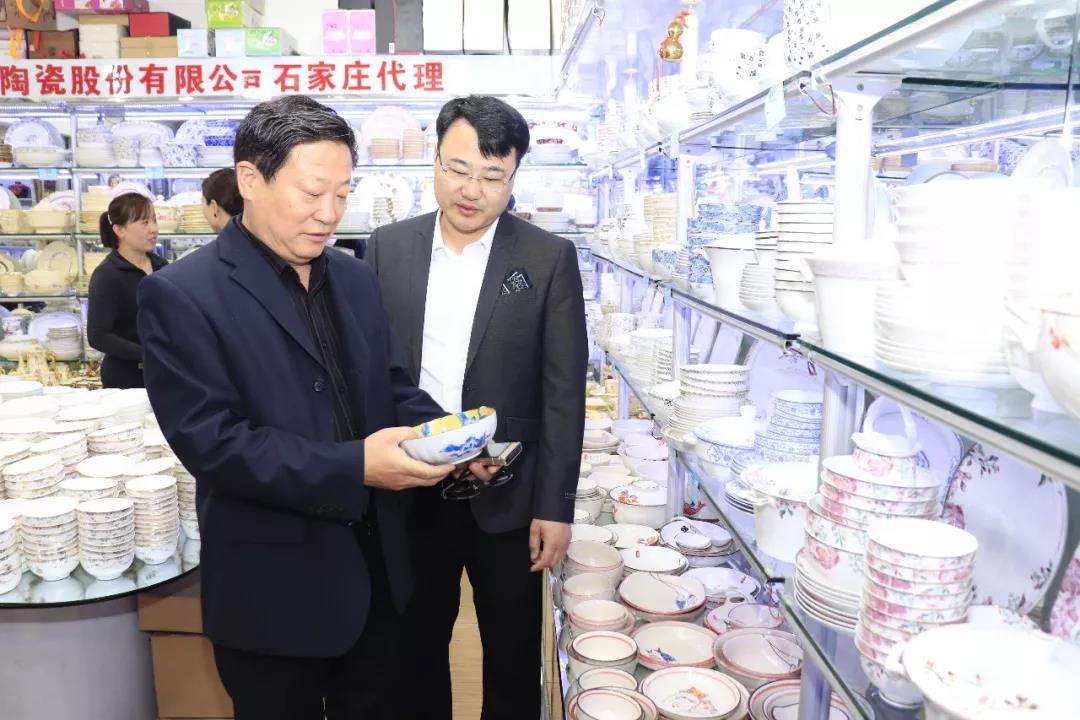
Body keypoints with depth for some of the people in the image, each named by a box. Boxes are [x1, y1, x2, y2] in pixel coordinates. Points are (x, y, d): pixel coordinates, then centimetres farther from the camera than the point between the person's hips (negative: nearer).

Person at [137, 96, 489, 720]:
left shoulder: (356, 278, 5)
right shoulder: (183, 295, -15)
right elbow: (208, 439, -21)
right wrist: (353, 467, -29)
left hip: (374, 569, 6)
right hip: (274, 591, -5)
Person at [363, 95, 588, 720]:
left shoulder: (549, 259, -6)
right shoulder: (388, 248, 1)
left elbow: (564, 393, -7)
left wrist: (555, 505, -9)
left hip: (507, 496, -2)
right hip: (408, 493, 2)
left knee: (514, 659, 16)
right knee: (415, 649, 20)